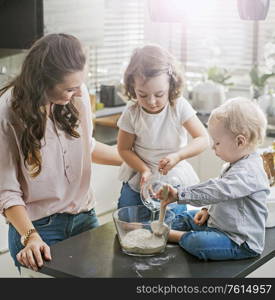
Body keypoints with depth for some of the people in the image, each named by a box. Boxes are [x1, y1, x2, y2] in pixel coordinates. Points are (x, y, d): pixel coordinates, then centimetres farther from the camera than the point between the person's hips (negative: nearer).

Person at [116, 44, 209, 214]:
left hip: (174, 182, -1)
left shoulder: (180, 107, -16)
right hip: (138, 183, 1)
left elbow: (203, 139, -17)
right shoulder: (131, 114, -13)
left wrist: (177, 156, -33)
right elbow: (124, 149, -3)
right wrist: (144, 169, -19)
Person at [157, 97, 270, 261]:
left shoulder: (248, 173, -28)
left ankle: (173, 235, -8)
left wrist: (179, 194, -34)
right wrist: (208, 209, 9)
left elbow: (215, 190, -36)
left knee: (196, 243, -31)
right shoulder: (237, 164, 7)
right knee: (184, 218, 16)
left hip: (239, 241, -11)